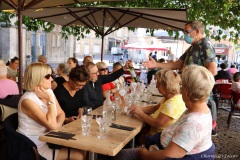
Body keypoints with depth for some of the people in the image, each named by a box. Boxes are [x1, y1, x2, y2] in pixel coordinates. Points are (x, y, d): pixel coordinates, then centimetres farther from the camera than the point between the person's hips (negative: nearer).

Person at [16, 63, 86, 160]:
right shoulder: (28, 100, -24)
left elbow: (61, 113, 8)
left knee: (83, 150, -2)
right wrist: (50, 99, -23)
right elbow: (52, 125, -29)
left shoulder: (49, 91, 0)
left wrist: (58, 124, -14)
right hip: (35, 147, -7)